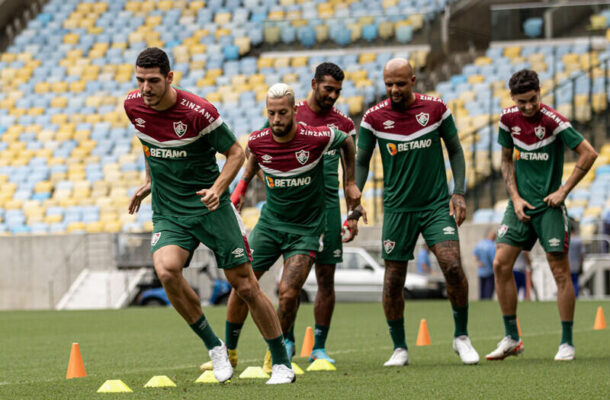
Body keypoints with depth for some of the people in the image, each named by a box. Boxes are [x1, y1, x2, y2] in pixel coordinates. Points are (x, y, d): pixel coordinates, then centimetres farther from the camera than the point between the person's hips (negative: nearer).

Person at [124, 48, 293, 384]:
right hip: (168, 214, 3)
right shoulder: (133, 106, -3)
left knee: (245, 286, -3)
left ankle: (282, 363, 13)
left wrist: (216, 189, -21)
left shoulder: (199, 112, -18)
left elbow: (236, 153, -7)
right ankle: (214, 347, -7)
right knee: (166, 271, -25)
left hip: (210, 207, -3)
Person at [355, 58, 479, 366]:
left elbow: (455, 151, 7)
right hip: (398, 208, 1)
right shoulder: (374, 117, -3)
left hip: (436, 204, -1)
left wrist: (458, 193, -2)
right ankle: (399, 349, 17)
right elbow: (361, 161, 6)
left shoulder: (436, 108, -2)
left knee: (453, 267, -16)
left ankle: (462, 337, 2)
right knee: (393, 281, 0)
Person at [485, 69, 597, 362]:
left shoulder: (553, 121, -14)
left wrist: (564, 191, -12)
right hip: (520, 204, 5)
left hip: (549, 206, -5)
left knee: (560, 272, -4)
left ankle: (566, 343, 5)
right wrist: (515, 197, 2)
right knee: (501, 265, -4)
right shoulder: (508, 118, 1)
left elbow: (588, 154, -13)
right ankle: (512, 339, 6)